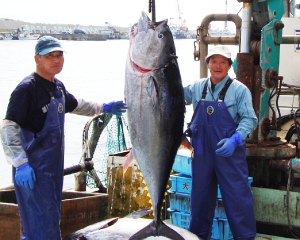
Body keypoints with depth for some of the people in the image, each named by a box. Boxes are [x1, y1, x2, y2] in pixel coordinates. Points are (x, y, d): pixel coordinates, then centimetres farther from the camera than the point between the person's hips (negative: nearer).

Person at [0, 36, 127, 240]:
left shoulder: (58, 86, 10)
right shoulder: (27, 89, -17)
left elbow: (74, 104, 31)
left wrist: (103, 108, 26)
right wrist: (20, 163, -29)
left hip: (54, 166, 9)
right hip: (32, 170, -9)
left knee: (52, 216, 19)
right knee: (43, 224, -8)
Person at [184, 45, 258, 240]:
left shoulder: (239, 90, -7)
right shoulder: (197, 88, 6)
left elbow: (249, 119, -11)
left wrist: (235, 140, -26)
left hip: (229, 151, -4)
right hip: (202, 151, 4)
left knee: (237, 195, -3)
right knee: (200, 193, 15)